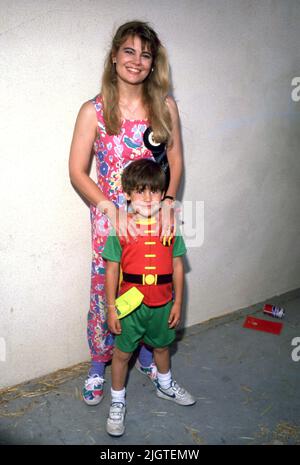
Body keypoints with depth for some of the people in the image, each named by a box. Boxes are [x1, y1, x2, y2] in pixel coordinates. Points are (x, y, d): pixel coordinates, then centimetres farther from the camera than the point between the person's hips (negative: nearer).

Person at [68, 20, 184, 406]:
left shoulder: (165, 106, -1)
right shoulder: (94, 110, -7)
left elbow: (175, 161, 4)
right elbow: (77, 172, -7)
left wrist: (167, 204, -11)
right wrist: (112, 210, -18)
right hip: (110, 220, -2)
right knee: (105, 293, 8)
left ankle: (148, 356, 41)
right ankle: (98, 366, 33)